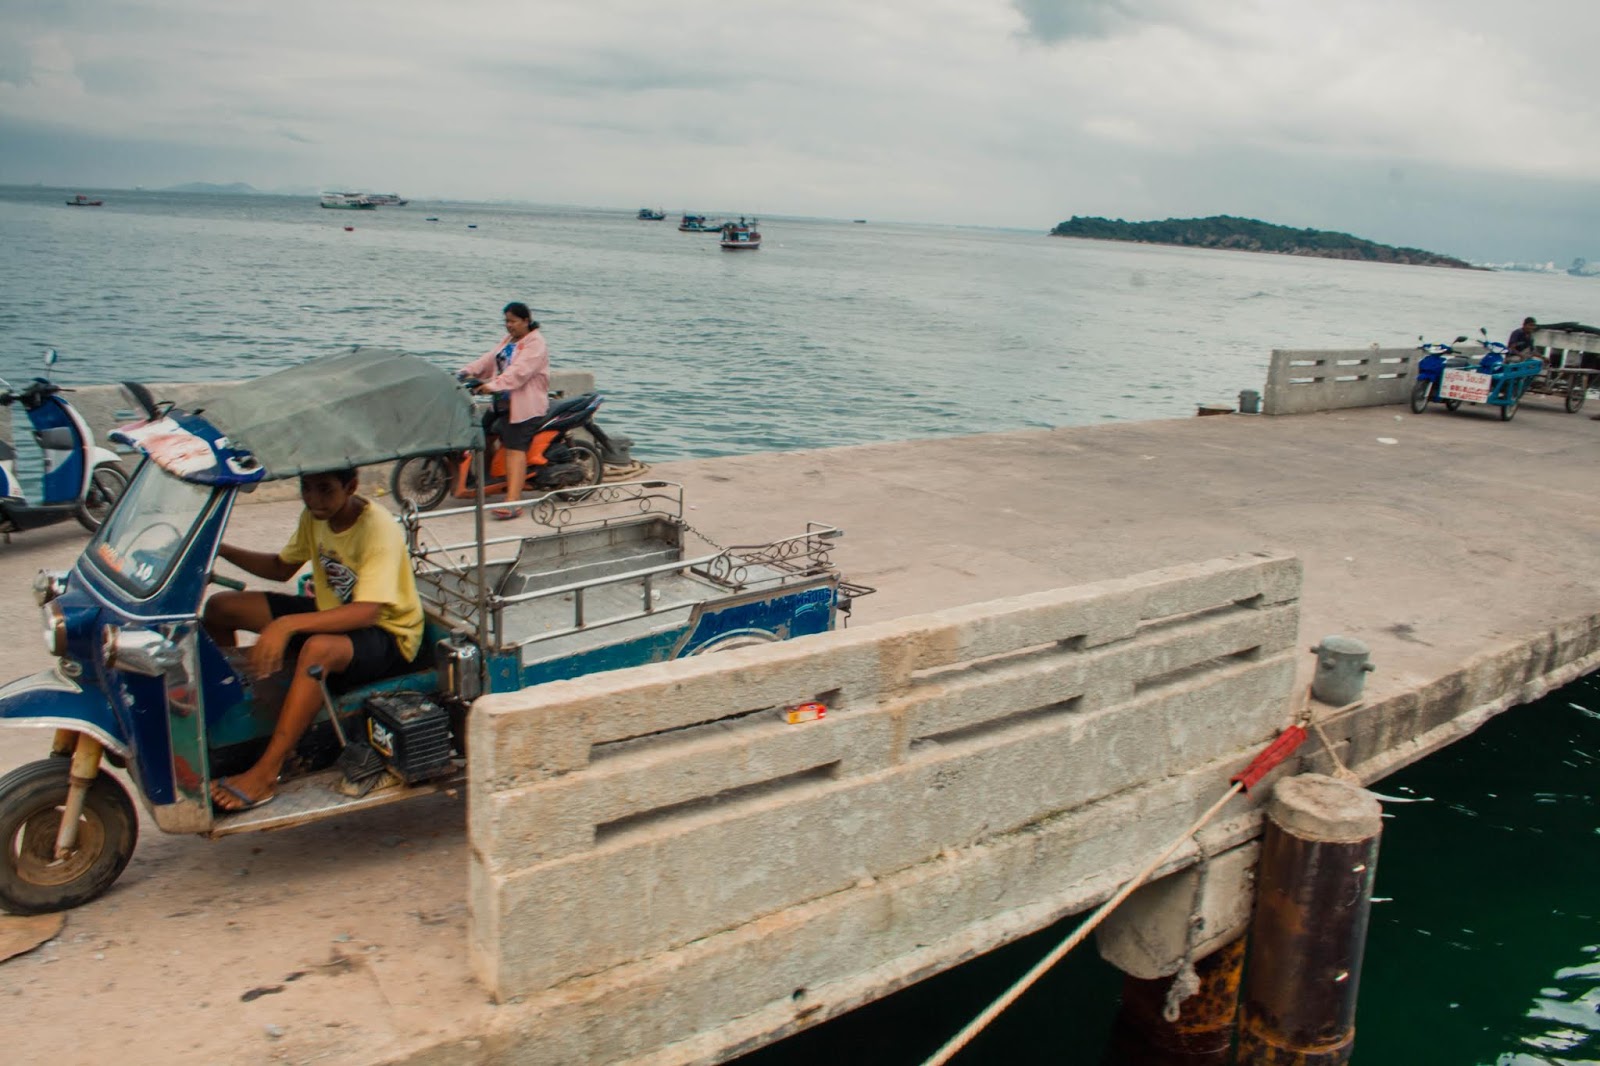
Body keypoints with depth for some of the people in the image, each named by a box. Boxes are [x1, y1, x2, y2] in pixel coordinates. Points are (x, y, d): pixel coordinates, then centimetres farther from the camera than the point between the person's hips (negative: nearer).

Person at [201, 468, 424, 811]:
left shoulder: (379, 529, -26)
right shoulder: (315, 517, -2)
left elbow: (366, 612, -37)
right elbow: (282, 568, 14)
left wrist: (287, 625, -47)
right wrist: (224, 550, -3)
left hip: (386, 634, -9)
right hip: (331, 614, 9)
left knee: (319, 648, -42)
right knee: (221, 606, 3)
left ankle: (265, 774, -33)